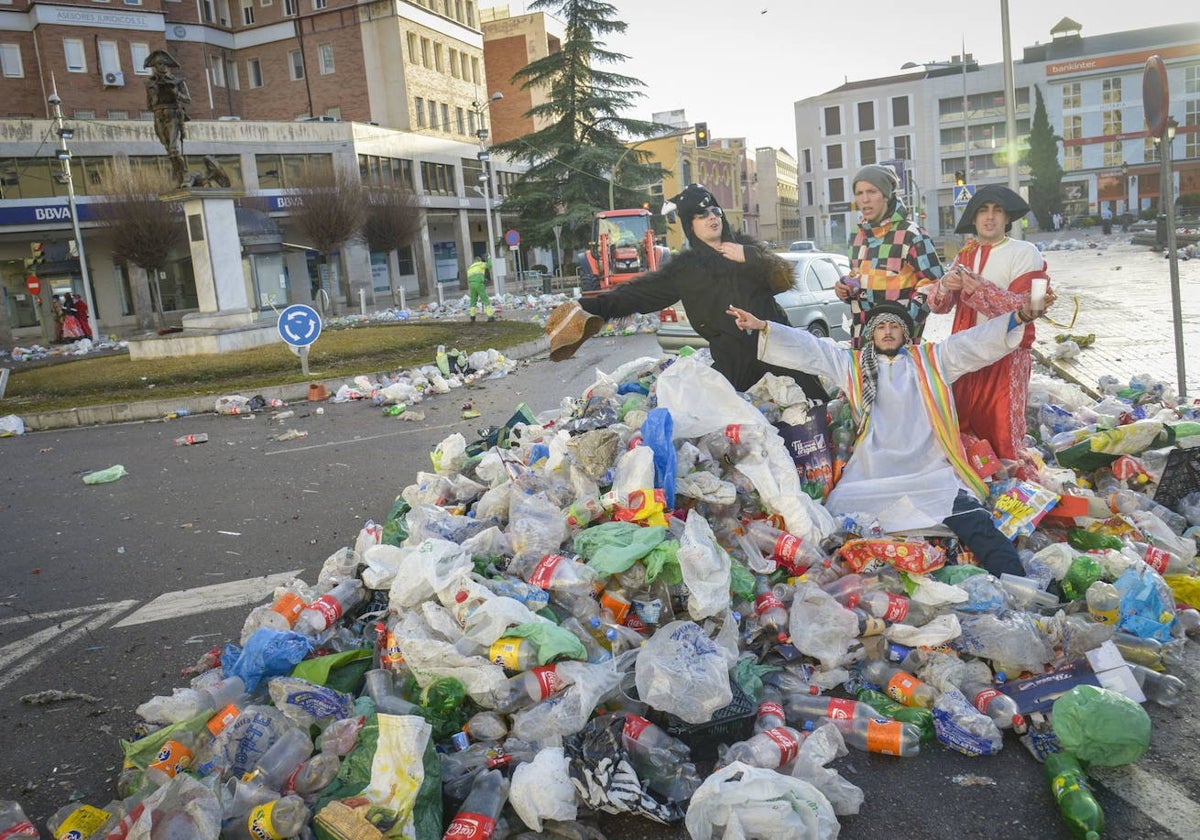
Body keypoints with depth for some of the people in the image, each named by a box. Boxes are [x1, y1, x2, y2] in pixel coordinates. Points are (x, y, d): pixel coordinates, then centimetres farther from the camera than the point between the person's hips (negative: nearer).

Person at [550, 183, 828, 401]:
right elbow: (637, 293, 3)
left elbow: (784, 279, 7)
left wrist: (750, 257, -7)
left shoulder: (744, 245, 15)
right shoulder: (685, 268, 10)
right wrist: (590, 306, -6)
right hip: (734, 363, -2)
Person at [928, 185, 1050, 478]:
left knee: (1003, 435, -8)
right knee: (962, 431, 8)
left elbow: (1025, 307, -16)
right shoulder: (965, 255, 15)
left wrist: (981, 289, -26)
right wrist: (945, 286, -14)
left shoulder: (1025, 253, -2)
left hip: (1007, 357, -5)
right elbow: (937, 305, 9)